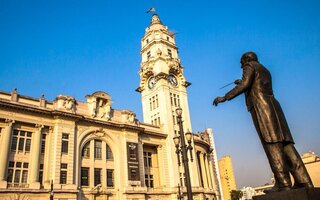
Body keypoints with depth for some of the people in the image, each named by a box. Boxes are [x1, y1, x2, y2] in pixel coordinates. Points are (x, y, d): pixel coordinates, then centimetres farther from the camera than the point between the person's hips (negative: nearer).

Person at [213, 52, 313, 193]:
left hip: (260, 107, -8)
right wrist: (242, 83, 43)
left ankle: (283, 183, -18)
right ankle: (303, 180, -5)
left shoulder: (249, 67, 6)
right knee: (284, 143, 0)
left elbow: (244, 85, -11)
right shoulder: (264, 70, 31)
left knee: (272, 144, -14)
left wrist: (224, 97, -8)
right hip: (272, 105, 8)